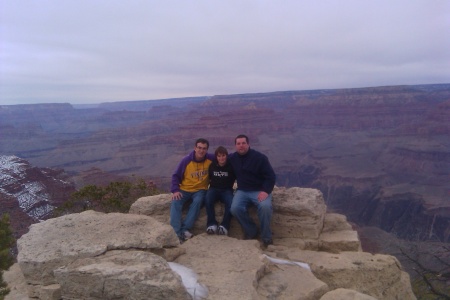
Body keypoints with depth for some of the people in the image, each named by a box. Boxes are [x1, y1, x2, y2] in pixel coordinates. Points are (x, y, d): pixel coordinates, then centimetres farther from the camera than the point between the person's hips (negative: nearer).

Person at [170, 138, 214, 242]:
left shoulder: (211, 159, -7)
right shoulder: (186, 160, -8)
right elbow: (176, 176, -2)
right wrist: (175, 190, -15)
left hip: (200, 190, 0)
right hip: (185, 190, 1)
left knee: (198, 201, -33)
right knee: (175, 202, -26)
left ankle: (185, 229, -34)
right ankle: (177, 232, -31)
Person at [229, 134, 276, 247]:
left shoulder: (260, 157, -9)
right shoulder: (232, 158, 4)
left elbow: (271, 176, -10)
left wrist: (265, 191, -24)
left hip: (260, 190, -3)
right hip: (242, 191, 4)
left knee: (265, 207, -34)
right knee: (235, 208, -26)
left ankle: (266, 238, -11)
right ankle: (251, 232, -2)